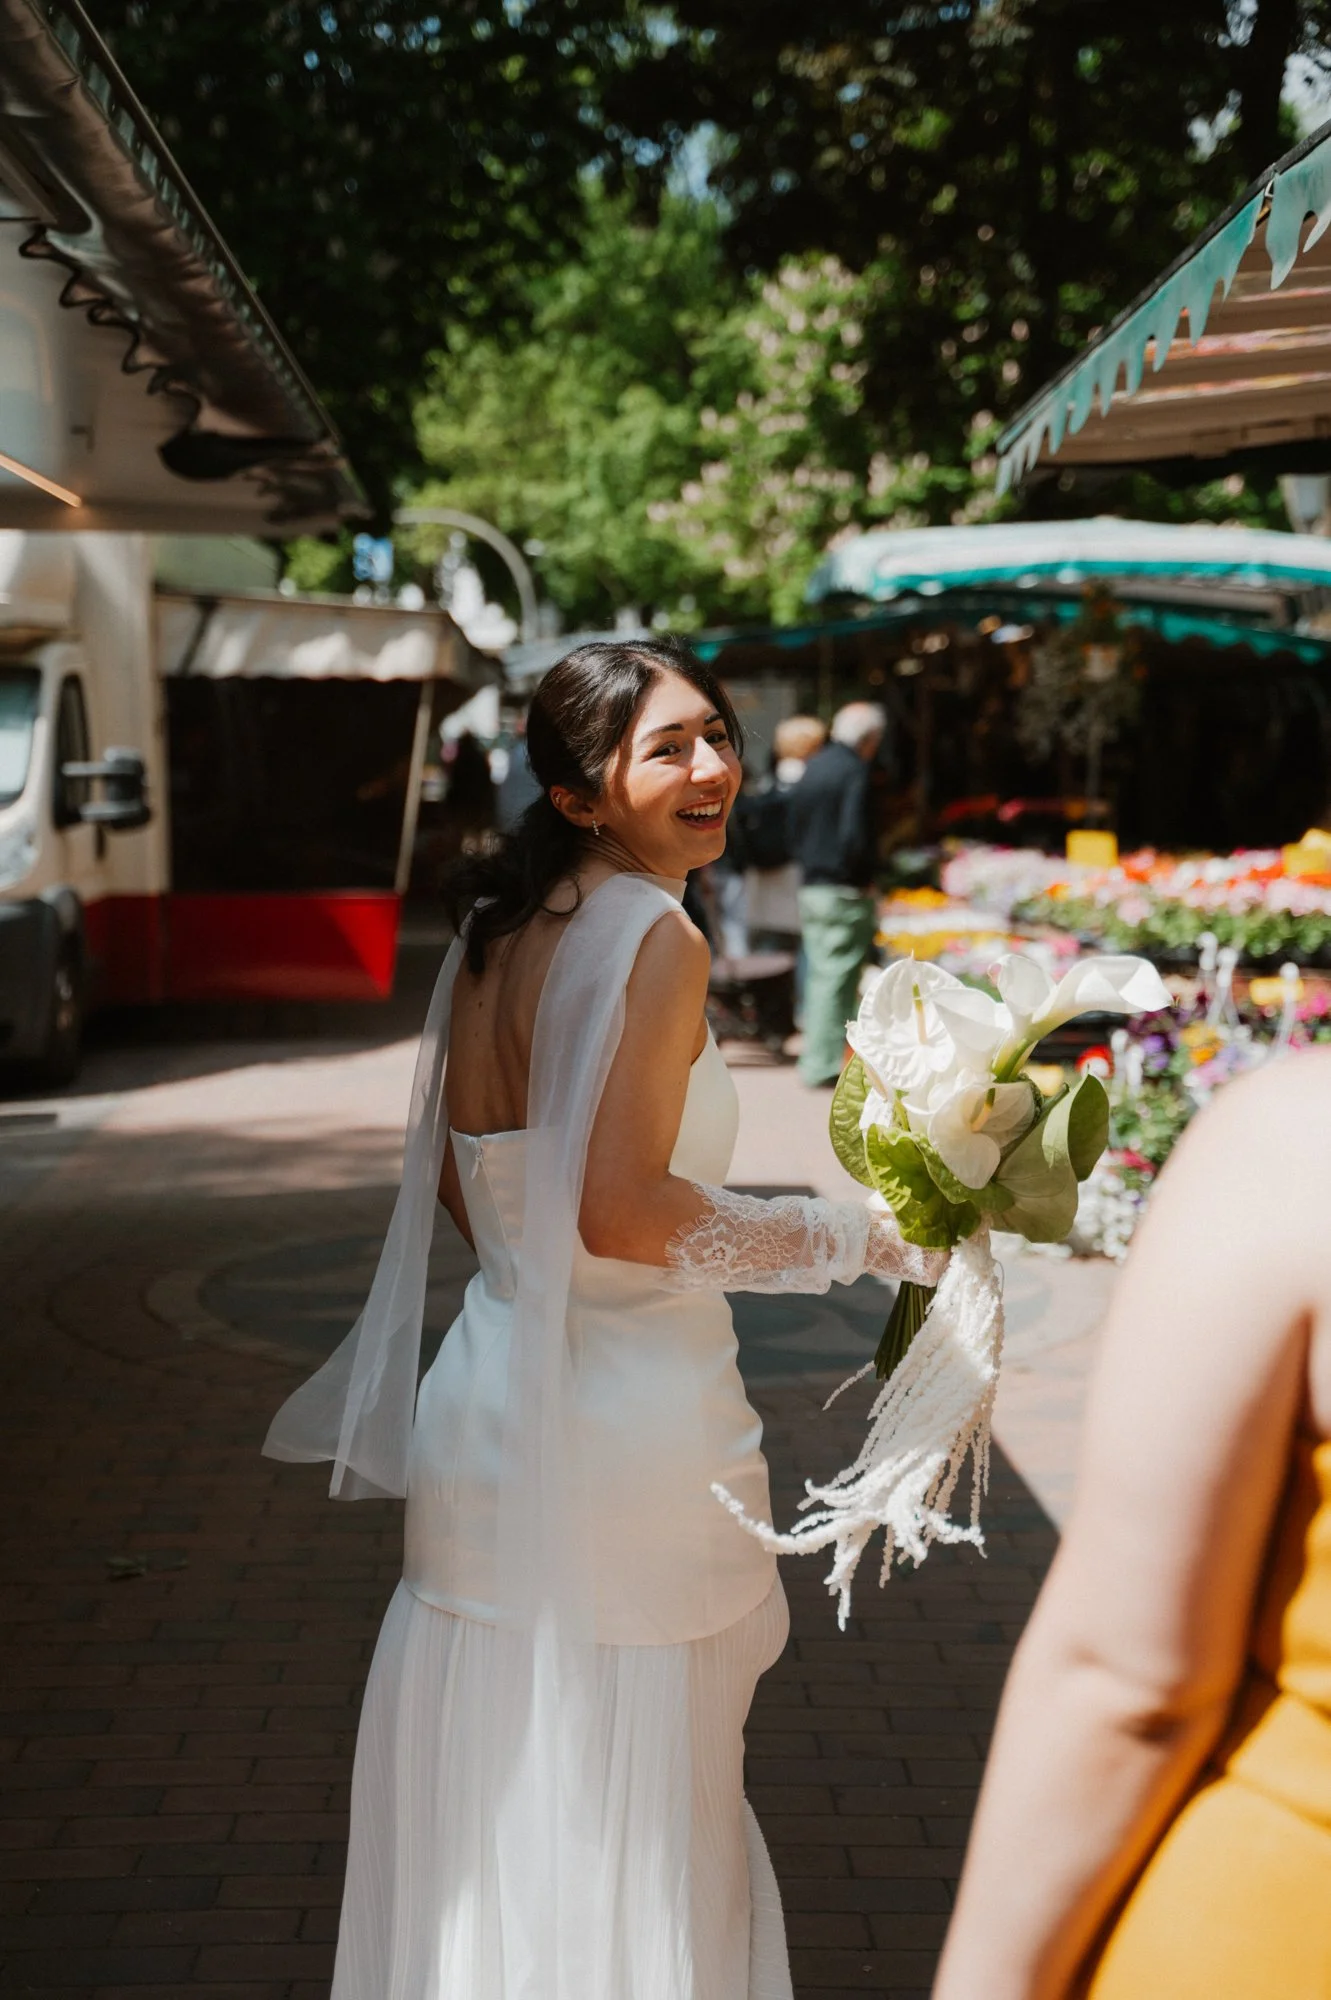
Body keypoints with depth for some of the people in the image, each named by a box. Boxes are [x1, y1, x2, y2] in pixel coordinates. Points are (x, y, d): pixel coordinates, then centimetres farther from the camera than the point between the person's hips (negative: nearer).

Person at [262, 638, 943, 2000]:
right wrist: (859, 1237, -15)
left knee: (495, 1814, 19)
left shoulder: (494, 928, 8)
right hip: (631, 1423, -7)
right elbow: (621, 1210, -24)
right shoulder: (655, 936, -17)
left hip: (487, 1412, 8)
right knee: (636, 1829, 8)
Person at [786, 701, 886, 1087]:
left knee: (820, 975, 14)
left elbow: (795, 828, 15)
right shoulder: (854, 772, -13)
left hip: (811, 890, 8)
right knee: (838, 979, -3)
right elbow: (855, 837, -20)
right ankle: (823, 1063, -2)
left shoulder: (812, 768, 12)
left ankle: (816, 1059, 18)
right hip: (845, 893, -8)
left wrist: (808, 864, 16)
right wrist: (866, 876, -6)